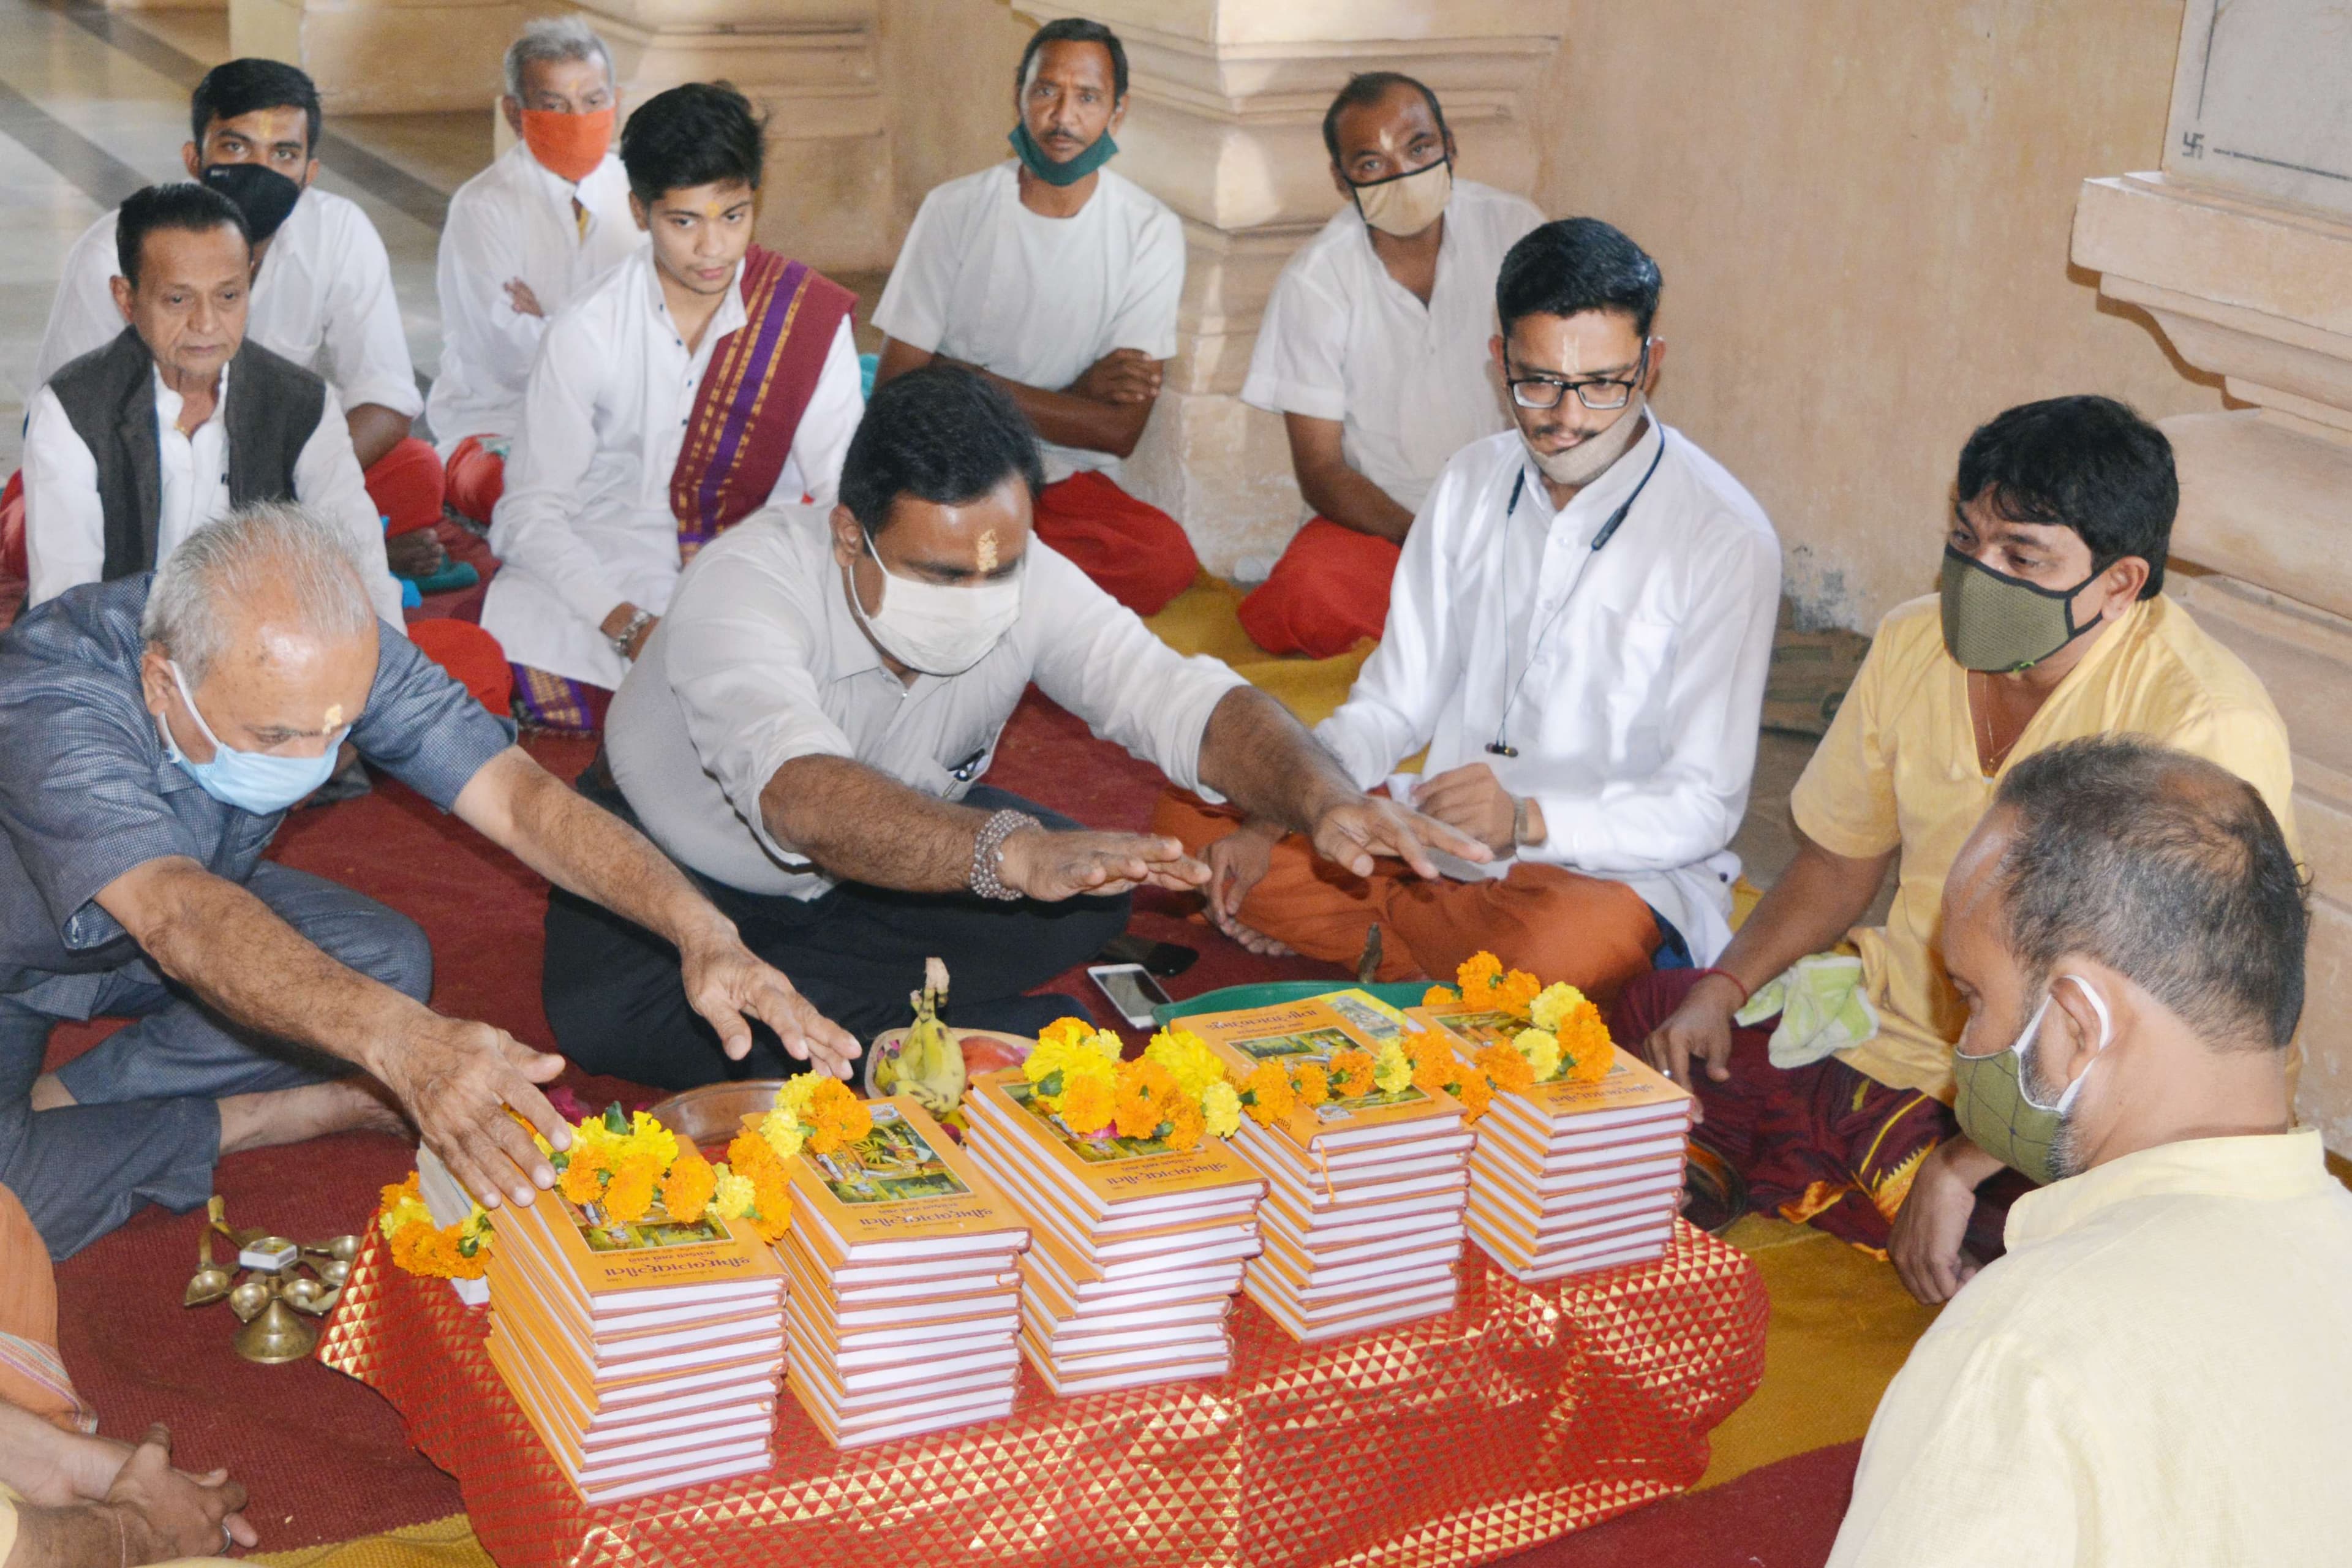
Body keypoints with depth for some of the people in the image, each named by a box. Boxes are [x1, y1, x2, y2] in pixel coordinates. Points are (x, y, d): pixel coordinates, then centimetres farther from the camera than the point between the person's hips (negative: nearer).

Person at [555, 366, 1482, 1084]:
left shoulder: (1026, 583, -22)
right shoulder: (743, 589, -37)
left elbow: (1180, 699, -26)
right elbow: (801, 799, -54)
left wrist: (1321, 799, -48)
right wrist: (1013, 852, -70)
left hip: (886, 868, 4)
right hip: (682, 872, -3)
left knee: (1088, 902, -19)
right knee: (605, 1015, -33)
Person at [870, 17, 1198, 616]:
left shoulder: (1149, 232, -1)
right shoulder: (955, 209, 0)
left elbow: (1121, 429, -7)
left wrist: (972, 382, -11)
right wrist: (1075, 394, -9)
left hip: (1064, 479, 2)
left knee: (1166, 558, -31)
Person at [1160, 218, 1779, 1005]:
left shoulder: (1726, 542, -14)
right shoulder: (1473, 483, 5)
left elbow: (1702, 806, -15)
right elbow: (1392, 705, 8)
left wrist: (1526, 819, -32)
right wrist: (1270, 822, -9)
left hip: (1616, 866, -5)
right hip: (1439, 835, 6)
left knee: (1570, 944, -41)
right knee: (1190, 819, -6)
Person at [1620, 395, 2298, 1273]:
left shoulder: (2209, 727, -23)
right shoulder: (1915, 643, -1)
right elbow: (1839, 862, 13)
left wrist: (1960, 1166, -29)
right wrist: (1724, 989, -4)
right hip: (1895, 1023, 7)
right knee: (1646, 1021, -1)